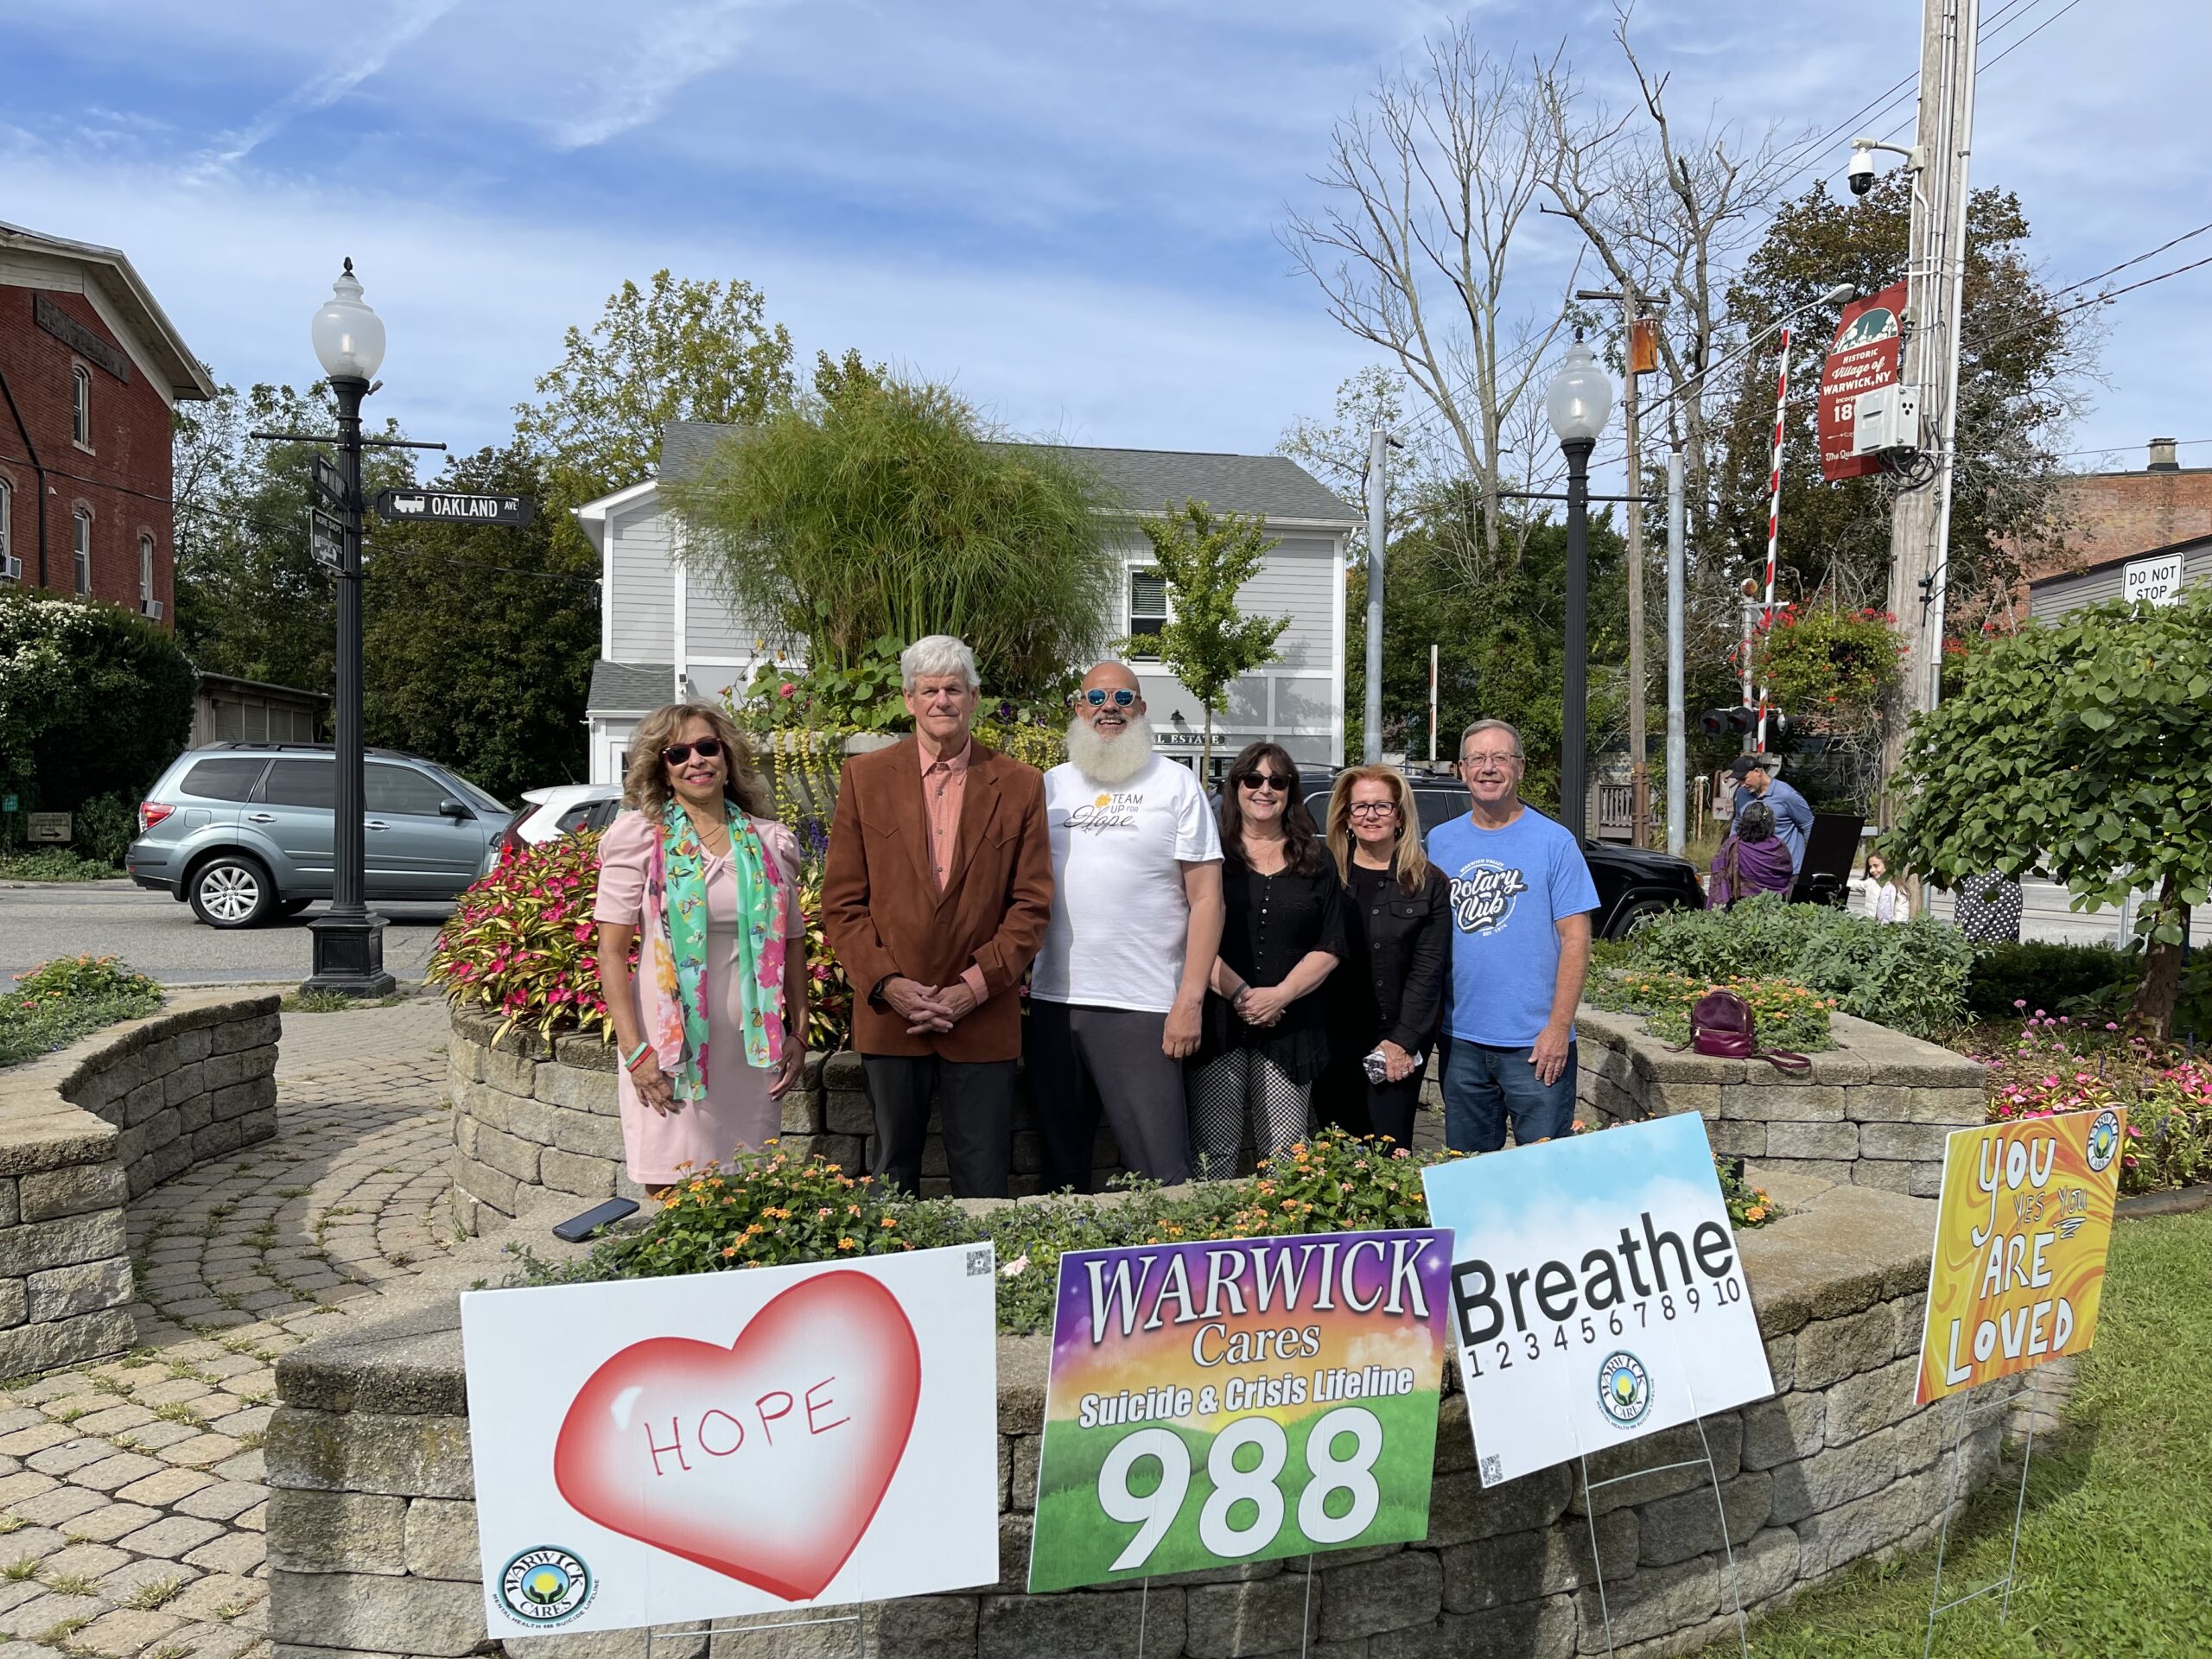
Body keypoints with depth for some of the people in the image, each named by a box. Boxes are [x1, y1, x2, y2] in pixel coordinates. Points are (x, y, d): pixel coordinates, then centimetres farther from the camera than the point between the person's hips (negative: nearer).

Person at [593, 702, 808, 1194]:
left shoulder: (769, 840, 8)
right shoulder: (639, 836, -1)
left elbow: (792, 942, 14)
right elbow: (612, 951, -4)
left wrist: (798, 1034, 7)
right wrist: (634, 1050, -11)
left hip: (752, 1049, 3)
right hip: (669, 1046, -3)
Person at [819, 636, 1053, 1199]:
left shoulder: (1019, 786, 3)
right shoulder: (865, 777, 5)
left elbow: (1031, 903, 1)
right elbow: (842, 902, 3)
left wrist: (975, 987, -9)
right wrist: (887, 983, -9)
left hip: (983, 1019, 0)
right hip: (889, 1013, 1)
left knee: (984, 1183, 6)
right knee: (892, 1175, 12)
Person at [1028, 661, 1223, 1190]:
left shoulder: (1175, 783, 1)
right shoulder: (1052, 785, 12)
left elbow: (1206, 898, -3)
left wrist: (1190, 1000, -11)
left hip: (1143, 1007, -4)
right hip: (1052, 1002, 4)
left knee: (1162, 1174, -5)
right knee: (1061, 1167, 13)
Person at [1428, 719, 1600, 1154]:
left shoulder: (1554, 841, -4)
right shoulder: (1440, 841, 7)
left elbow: (1575, 939, -6)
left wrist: (1559, 1026, -13)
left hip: (1536, 1042, -3)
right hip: (1460, 1039, 4)